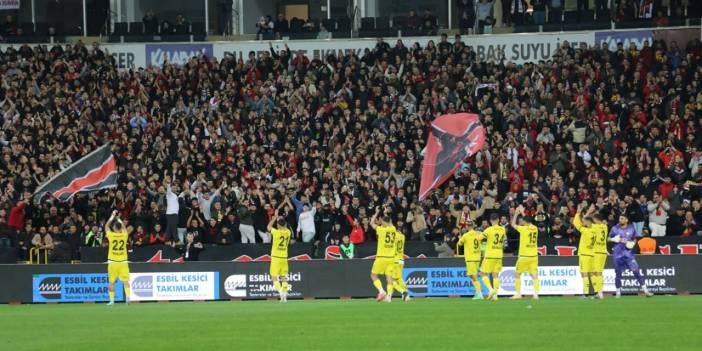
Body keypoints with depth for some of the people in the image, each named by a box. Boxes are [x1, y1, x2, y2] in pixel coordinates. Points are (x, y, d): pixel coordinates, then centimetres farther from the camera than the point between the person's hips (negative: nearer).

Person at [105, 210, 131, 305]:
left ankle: (112, 300, 5)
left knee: (111, 282, 6)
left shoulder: (111, 235, -7)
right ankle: (127, 297, -16)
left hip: (113, 262, -1)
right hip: (123, 262, 1)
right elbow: (124, 228, 21)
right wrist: (119, 219, 35)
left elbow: (106, 226, 13)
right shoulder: (124, 235, -3)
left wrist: (112, 217, 23)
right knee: (125, 280, 1)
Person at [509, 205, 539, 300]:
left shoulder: (523, 229, -11)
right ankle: (536, 294, -7)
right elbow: (528, 223, 26)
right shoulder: (535, 229, 4)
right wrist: (522, 213, 33)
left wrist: (516, 213, 14)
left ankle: (518, 294, 7)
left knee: (517, 274, 9)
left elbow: (513, 224, 4)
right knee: (534, 275, 2)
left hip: (524, 256, -5)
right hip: (534, 256, 5)